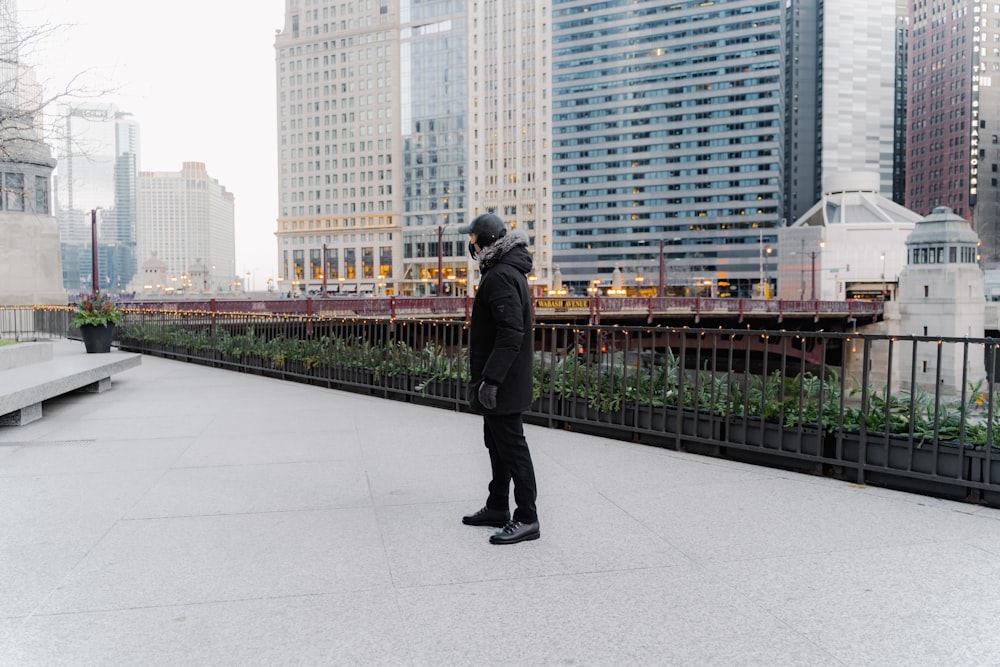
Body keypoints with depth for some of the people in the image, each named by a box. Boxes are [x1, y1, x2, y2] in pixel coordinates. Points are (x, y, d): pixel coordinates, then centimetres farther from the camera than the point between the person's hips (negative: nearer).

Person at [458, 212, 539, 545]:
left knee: (512, 447, -4)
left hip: (502, 383, -11)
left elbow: (511, 333, -27)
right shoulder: (506, 271, 15)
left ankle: (526, 519, 5)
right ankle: (497, 508, 31)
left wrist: (490, 379, -27)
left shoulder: (501, 277, -19)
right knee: (497, 443, 19)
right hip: (503, 380, 11)